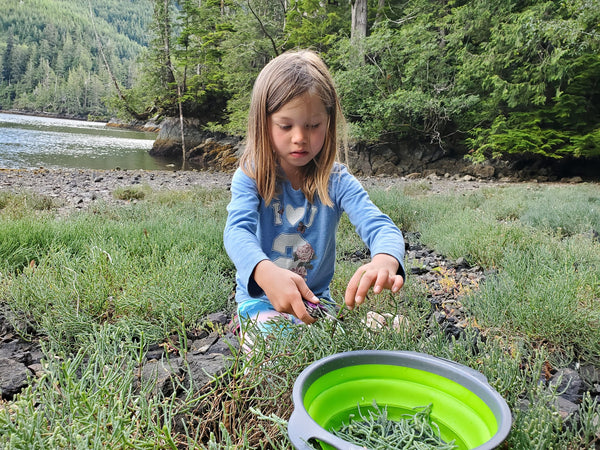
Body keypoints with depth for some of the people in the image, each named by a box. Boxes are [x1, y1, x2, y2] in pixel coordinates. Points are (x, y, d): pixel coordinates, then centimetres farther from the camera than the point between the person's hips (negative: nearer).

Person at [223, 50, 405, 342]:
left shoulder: (336, 181, -8)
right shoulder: (250, 177, -11)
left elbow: (378, 225, -21)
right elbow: (237, 231, -27)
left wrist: (385, 261, -48)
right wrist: (266, 273, -52)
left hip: (316, 298, 3)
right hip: (259, 296, -2)